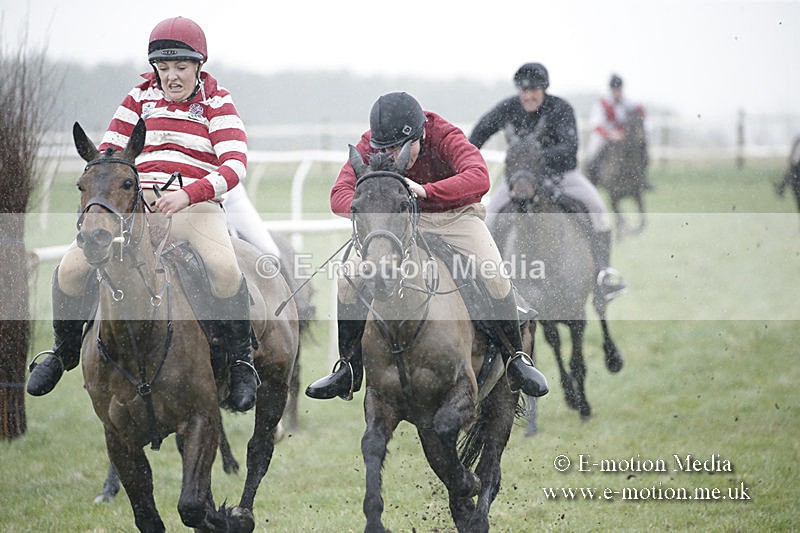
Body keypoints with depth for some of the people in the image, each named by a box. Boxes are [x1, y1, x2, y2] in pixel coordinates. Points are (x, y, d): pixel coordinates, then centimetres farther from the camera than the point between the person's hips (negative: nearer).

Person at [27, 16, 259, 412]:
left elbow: (235, 165, -8)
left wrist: (188, 193, -24)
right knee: (71, 266, -17)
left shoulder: (217, 104, 6)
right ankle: (63, 352, 11)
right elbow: (108, 152, 15)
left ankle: (240, 362, -15)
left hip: (194, 205, -3)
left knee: (224, 267, -35)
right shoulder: (140, 99, 16)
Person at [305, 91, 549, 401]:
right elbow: (339, 195, -24)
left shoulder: (446, 137, -29)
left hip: (457, 215, -2)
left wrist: (425, 190, -57)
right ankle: (349, 370, 5)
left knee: (496, 278, -25)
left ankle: (515, 360, -5)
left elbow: (479, 178, -47)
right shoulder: (370, 145, -19)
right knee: (348, 283, -13)